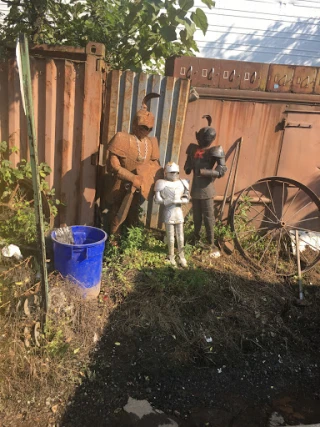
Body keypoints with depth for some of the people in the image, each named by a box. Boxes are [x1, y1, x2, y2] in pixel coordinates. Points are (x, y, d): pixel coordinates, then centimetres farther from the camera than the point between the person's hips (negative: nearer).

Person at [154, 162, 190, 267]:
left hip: (179, 212, 3)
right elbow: (157, 199, -9)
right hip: (168, 212, -3)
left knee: (180, 236, 9)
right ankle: (171, 257, 19)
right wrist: (169, 201, -20)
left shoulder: (182, 183, 6)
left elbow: (186, 198, 7)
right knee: (170, 236, 5)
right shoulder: (162, 184, -5)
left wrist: (180, 201, -14)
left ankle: (181, 257, 20)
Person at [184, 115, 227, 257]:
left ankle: (211, 244, 9)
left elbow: (221, 171, -17)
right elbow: (188, 167, 16)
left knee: (208, 217, 0)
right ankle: (196, 238, 35)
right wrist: (188, 168, -6)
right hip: (195, 189, 5)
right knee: (196, 216, 18)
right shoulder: (193, 149, 3)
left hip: (206, 190, -5)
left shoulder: (214, 152, -12)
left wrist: (203, 171, -24)